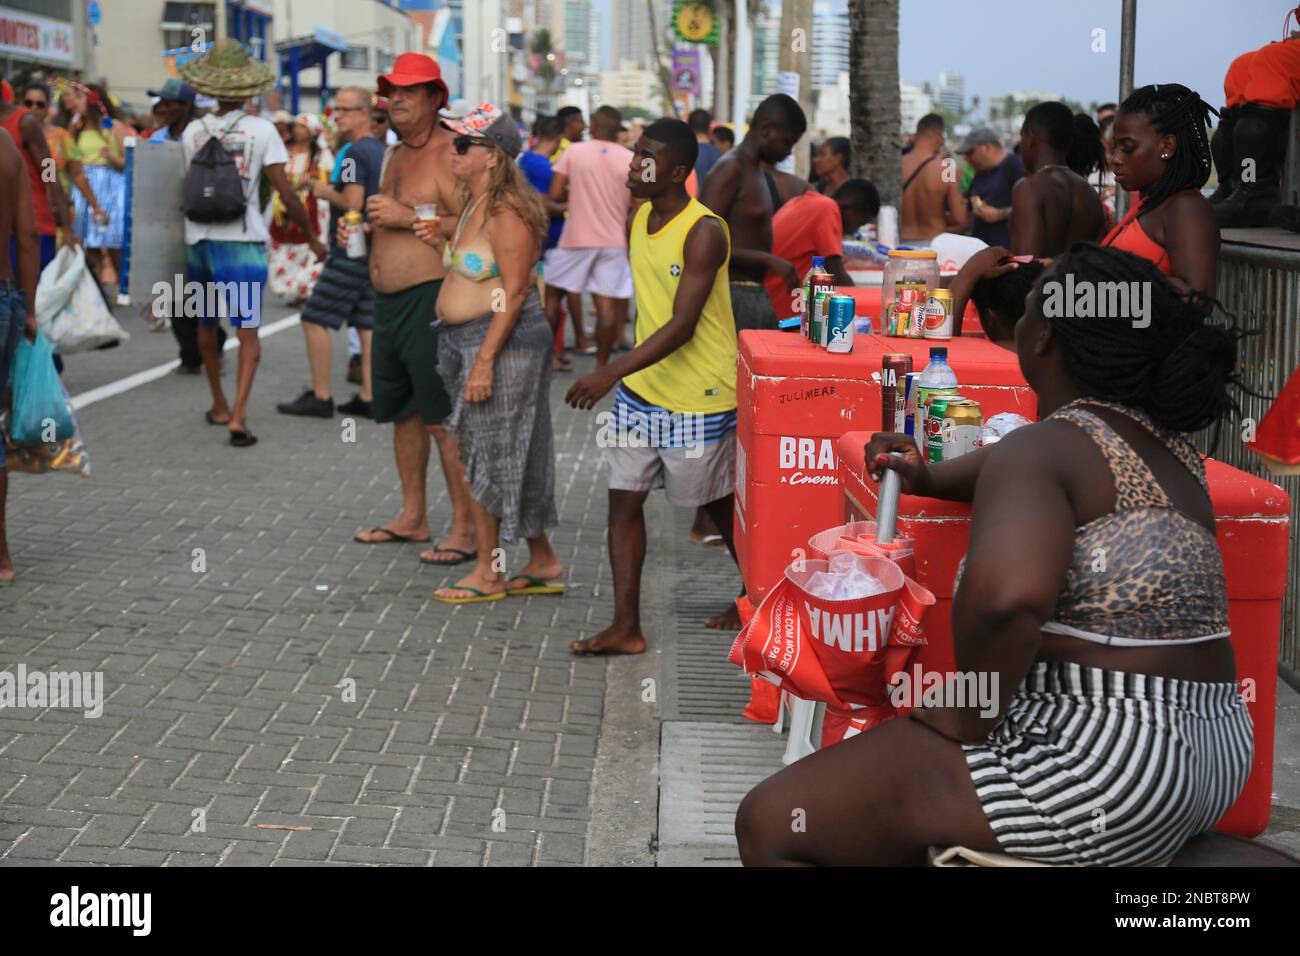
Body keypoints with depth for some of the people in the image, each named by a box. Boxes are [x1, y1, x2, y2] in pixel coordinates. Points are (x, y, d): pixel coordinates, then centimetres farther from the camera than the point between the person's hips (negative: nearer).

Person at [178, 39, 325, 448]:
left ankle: (219, 406, 31)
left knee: (206, 325, 20)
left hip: (199, 240, 3)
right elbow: (285, 192, -8)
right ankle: (238, 415, -15)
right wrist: (312, 236, 1)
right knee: (248, 333, 0)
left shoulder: (192, 131, 1)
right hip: (244, 243, -3)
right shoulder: (261, 130, -6)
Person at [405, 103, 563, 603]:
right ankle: (543, 563, 22)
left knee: (480, 456, -3)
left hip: (502, 338, -10)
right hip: (463, 337, 10)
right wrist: (439, 242, 7)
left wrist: (485, 360, -23)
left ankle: (487, 573, 9)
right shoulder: (473, 204, 13)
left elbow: (513, 292, -21)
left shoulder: (506, 213, -17)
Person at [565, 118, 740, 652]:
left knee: (717, 504, 10)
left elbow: (682, 327, -26)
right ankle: (626, 628, 7)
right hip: (640, 391, 7)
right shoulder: (640, 218, 5)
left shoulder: (703, 232, -20)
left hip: (697, 399, -7)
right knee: (623, 502, 2)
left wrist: (611, 373, -32)